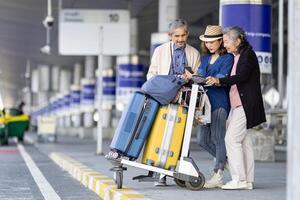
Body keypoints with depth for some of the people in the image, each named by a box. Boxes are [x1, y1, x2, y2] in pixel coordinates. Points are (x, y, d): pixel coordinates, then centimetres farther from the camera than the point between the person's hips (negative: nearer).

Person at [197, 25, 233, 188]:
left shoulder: (228, 58, -1)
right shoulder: (205, 58, 20)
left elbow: (221, 78, -12)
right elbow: (200, 74, 10)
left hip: (219, 102, -7)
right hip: (205, 101, 7)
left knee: (218, 137, -8)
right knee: (204, 140, 6)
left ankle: (218, 175, -5)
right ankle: (227, 161, 25)